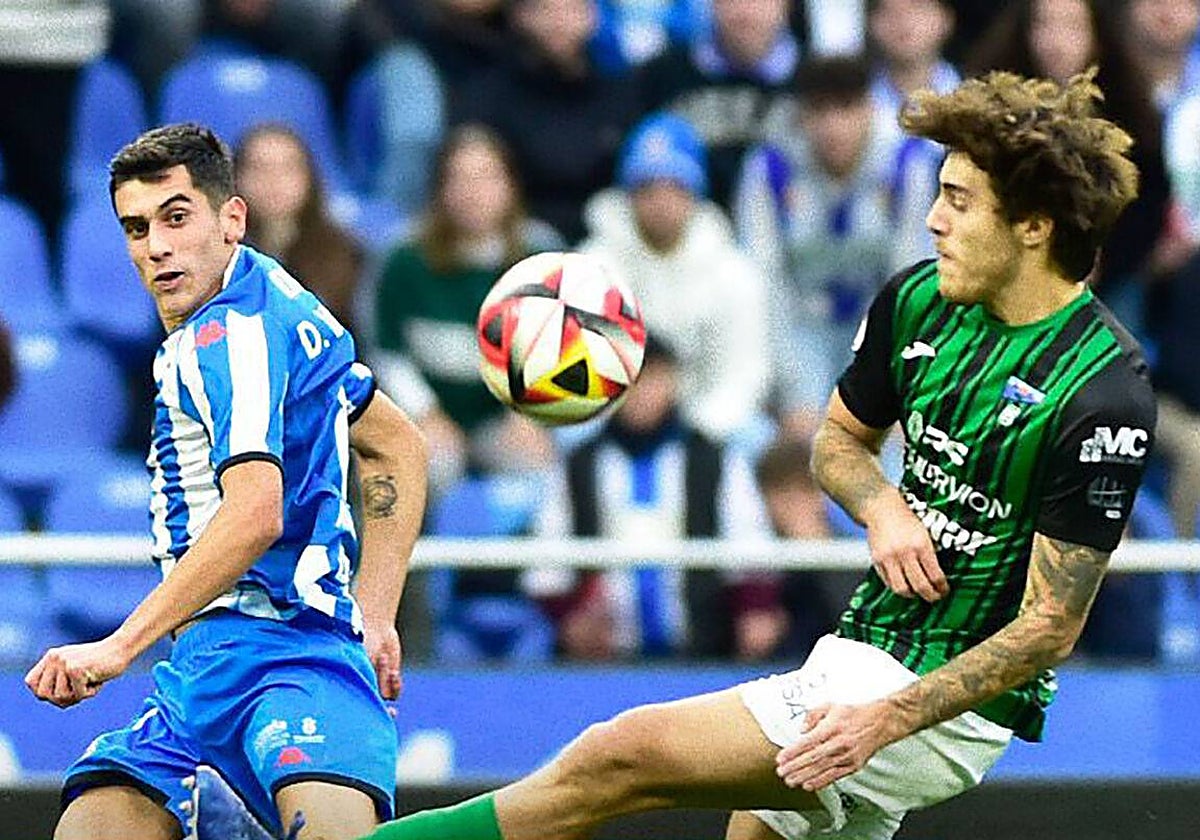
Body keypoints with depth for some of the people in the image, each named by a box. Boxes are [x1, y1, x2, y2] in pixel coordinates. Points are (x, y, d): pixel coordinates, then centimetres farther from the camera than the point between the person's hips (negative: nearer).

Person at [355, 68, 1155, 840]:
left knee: (618, 757, -15)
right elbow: (842, 437, 20)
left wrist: (887, 720, -27)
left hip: (944, 705, -8)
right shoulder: (918, 299, 2)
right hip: (858, 652, 8)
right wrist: (884, 509, -4)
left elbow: (1050, 628, -19)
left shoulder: (1104, 396, -21)